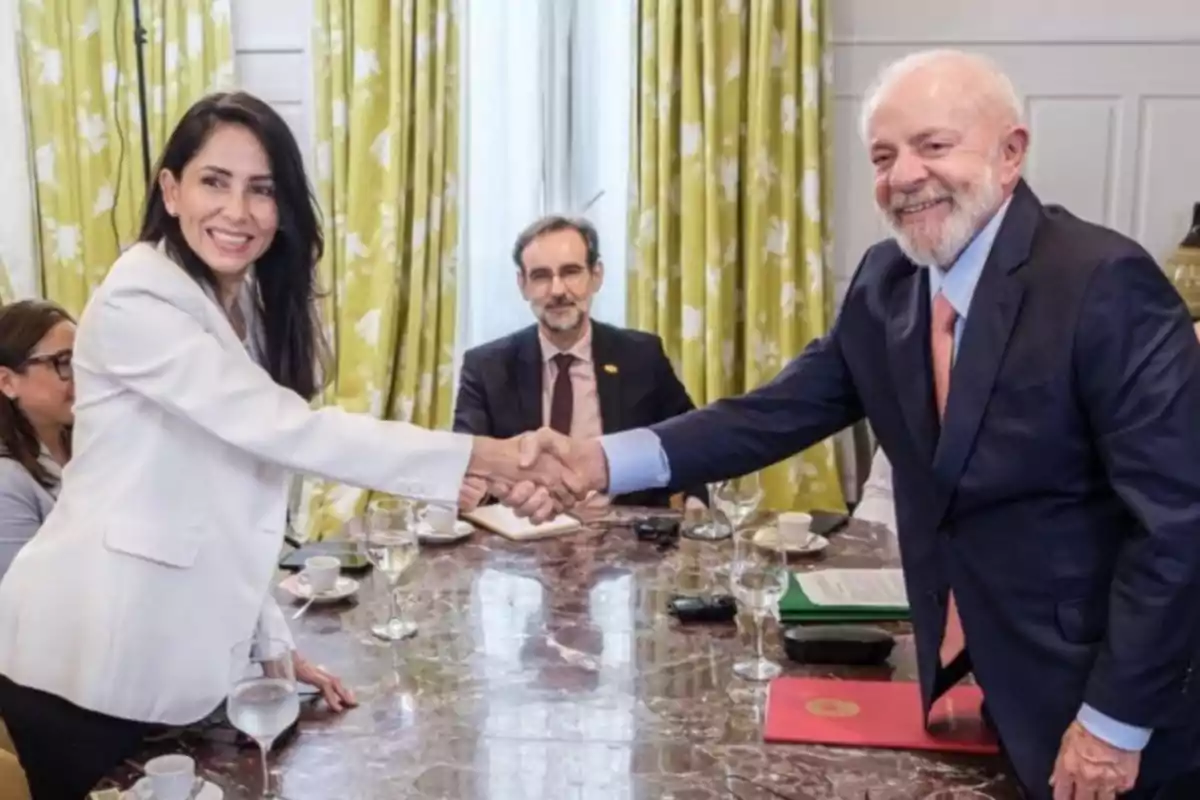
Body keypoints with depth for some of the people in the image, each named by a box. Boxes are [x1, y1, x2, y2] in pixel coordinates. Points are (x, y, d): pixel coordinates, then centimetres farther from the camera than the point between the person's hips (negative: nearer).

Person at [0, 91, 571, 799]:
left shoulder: (252, 308, 6)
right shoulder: (136, 304, -19)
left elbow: (235, 503, 7)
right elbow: (283, 428, -29)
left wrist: (272, 643, 1)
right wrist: (482, 457, -31)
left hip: (180, 656, 7)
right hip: (91, 659, -7)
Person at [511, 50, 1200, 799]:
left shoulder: (1104, 284, -21)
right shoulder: (887, 280, 0)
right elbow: (787, 409, -7)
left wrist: (1116, 720, -19)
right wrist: (606, 459, -20)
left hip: (1099, 692, -5)